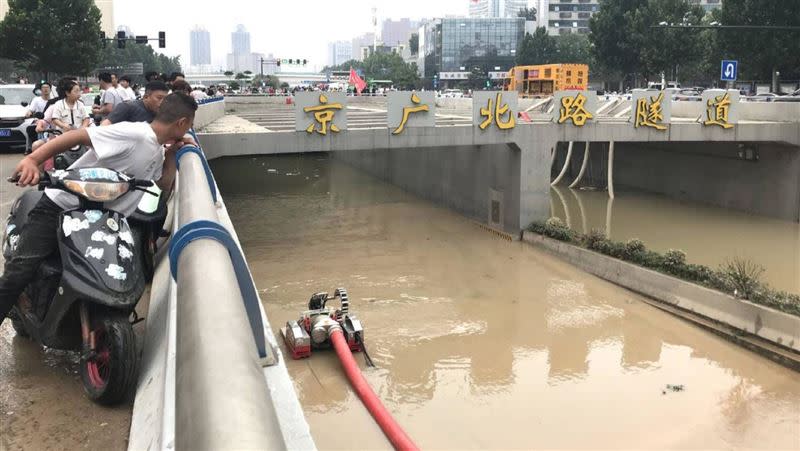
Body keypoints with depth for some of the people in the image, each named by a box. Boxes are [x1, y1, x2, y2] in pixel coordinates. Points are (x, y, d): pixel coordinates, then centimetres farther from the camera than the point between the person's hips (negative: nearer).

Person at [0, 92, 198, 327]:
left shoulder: (157, 151, 9)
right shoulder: (135, 134, -20)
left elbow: (165, 184, 22)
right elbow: (77, 136, -26)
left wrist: (172, 152, 6)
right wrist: (31, 160, -37)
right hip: (60, 208, -8)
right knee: (19, 272, -15)